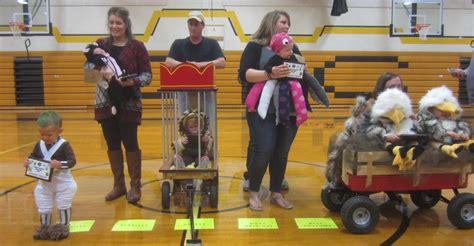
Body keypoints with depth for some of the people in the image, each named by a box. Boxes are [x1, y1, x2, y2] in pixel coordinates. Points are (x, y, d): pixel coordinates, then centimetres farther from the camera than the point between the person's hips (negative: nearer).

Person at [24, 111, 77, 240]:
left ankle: (63, 227, 28)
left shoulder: (64, 145, -18)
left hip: (63, 184, -5)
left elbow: (72, 161, -23)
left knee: (63, 207, 11)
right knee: (43, 208, 15)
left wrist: (61, 164, -39)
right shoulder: (39, 145, -2)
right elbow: (33, 158, 9)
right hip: (44, 184, 5)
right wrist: (27, 162, -12)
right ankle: (44, 228, 33)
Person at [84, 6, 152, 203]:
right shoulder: (100, 45, 8)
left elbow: (147, 75, -4)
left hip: (129, 104, -3)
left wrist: (132, 81, -23)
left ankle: (135, 186, 13)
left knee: (130, 143, -1)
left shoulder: (137, 46, -2)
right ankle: (118, 185, 22)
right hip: (106, 102, 4)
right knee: (112, 144, 9)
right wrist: (100, 72, -18)